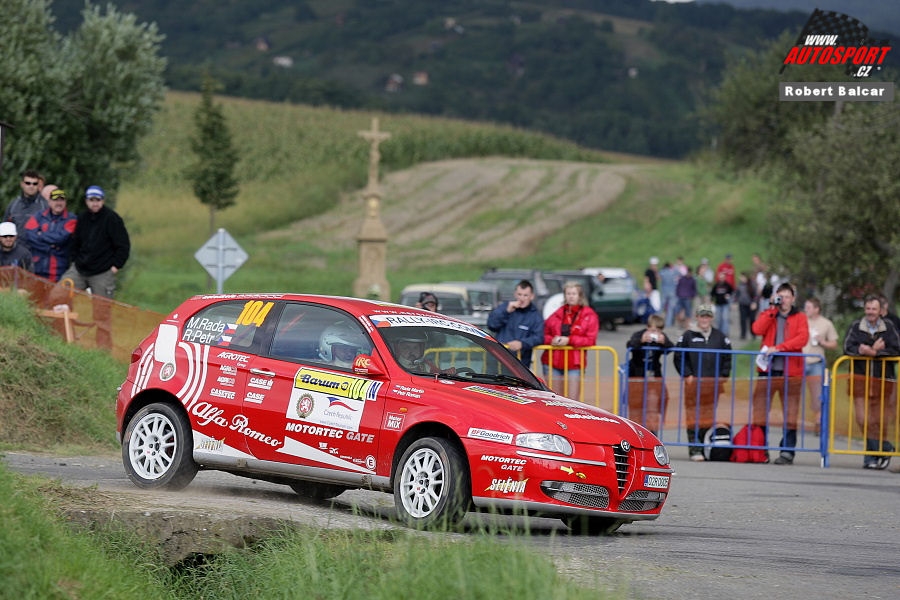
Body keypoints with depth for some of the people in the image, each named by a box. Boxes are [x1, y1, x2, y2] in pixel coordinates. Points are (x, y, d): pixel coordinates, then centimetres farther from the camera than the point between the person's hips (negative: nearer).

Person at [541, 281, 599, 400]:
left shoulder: (589, 315, 1)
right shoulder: (557, 314, 12)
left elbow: (590, 340, -8)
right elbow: (544, 333, 12)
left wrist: (569, 340, -17)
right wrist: (552, 340, -11)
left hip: (574, 363, -3)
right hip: (553, 362, 4)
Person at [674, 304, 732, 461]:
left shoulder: (720, 337, 10)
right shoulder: (688, 336, 4)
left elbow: (728, 358, 14)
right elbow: (679, 358, 5)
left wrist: (723, 376, 4)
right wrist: (687, 375, -4)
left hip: (713, 383, 2)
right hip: (693, 383, -2)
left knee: (709, 418, 3)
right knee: (694, 417, -7)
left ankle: (704, 447, 11)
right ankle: (694, 449, -8)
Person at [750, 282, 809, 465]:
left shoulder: (799, 317, 10)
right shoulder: (767, 315, 14)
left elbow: (803, 338, -8)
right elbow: (757, 329, -6)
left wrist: (778, 348, -17)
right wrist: (772, 309, -6)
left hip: (791, 372, -1)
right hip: (767, 370, 1)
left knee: (790, 414, -4)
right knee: (760, 411, -2)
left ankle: (787, 452, -4)